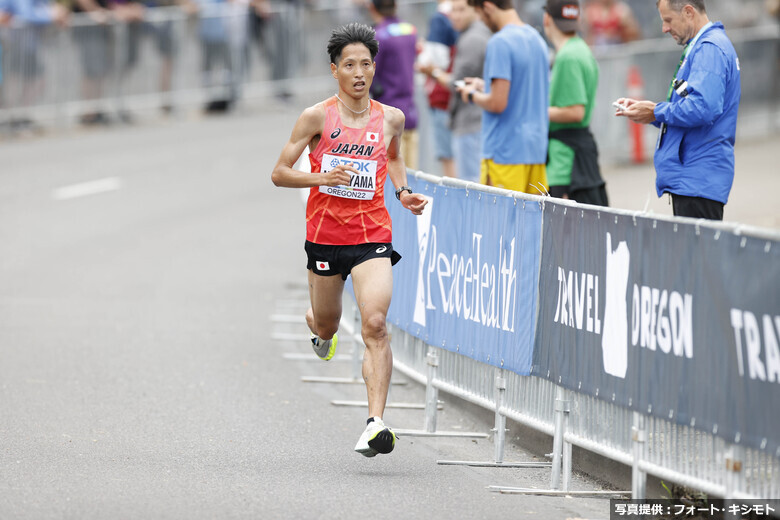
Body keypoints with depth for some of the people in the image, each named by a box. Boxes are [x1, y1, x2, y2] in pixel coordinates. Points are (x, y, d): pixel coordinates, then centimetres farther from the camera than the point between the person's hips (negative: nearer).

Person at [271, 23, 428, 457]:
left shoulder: (391, 119, 2)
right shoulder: (317, 117, -6)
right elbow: (280, 173, -4)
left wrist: (403, 191, 7)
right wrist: (322, 177, -20)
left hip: (372, 235, 0)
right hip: (325, 234, 0)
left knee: (376, 324, -18)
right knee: (327, 324, 16)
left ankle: (376, 424, -23)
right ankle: (321, 330, 57)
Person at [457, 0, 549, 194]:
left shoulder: (500, 43, -15)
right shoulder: (536, 38, 12)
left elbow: (497, 103, -20)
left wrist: (473, 95, -1)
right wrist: (485, 86, 24)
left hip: (505, 152, -8)